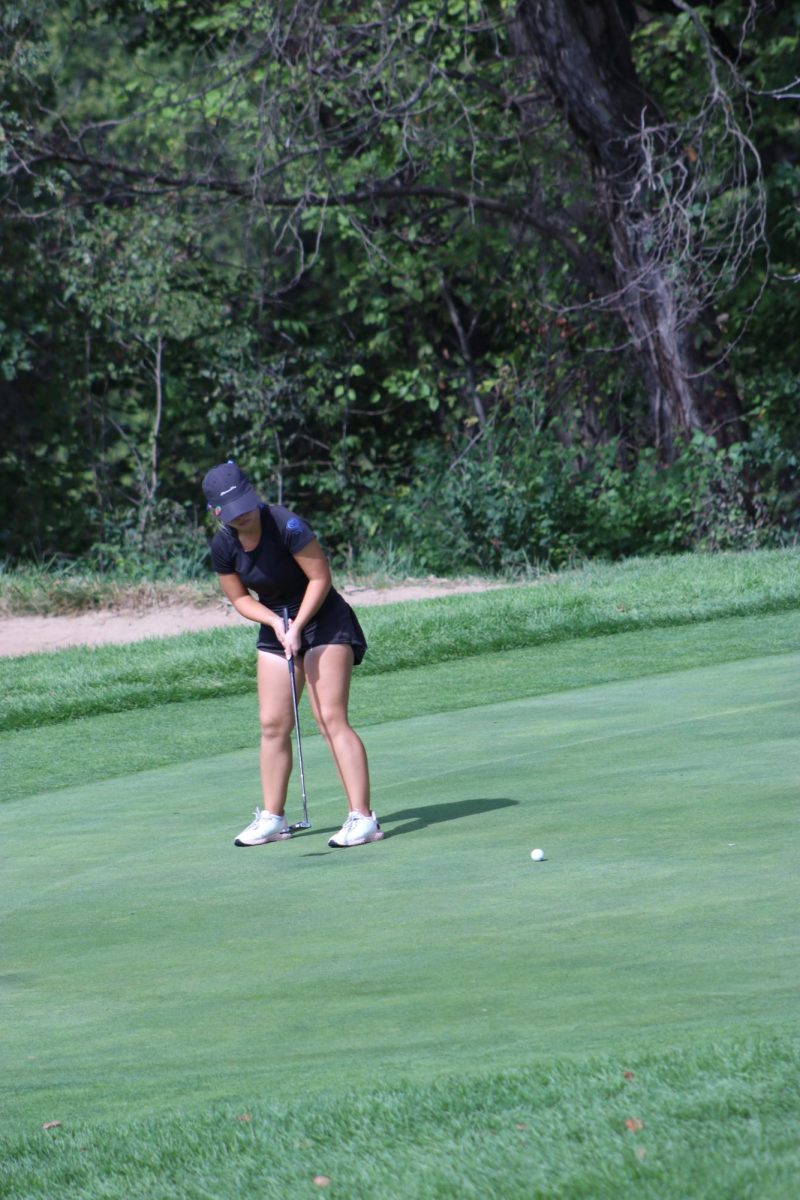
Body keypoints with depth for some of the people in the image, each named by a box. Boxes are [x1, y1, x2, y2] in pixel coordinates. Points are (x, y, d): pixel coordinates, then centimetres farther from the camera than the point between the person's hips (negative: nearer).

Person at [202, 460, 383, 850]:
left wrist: (297, 626, -20)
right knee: (273, 724, 5)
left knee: (331, 719, -14)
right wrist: (275, 622, -12)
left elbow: (321, 577, -18)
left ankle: (362, 817, -17)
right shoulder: (223, 546, -7)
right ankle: (272, 817, 15)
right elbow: (240, 598, 5)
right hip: (276, 626, 6)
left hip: (322, 618, -6)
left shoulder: (286, 525, -24)